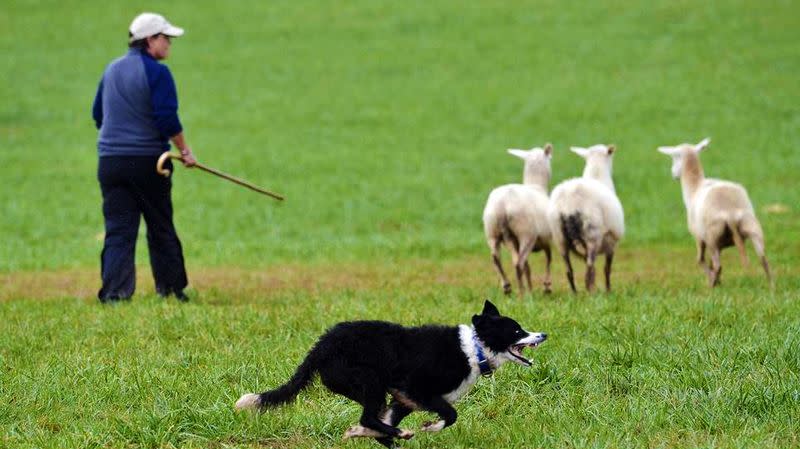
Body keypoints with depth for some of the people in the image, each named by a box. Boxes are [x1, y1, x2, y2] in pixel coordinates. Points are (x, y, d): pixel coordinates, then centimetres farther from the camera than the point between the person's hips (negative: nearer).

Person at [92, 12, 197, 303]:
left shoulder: (111, 70, 12)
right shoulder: (156, 72, -9)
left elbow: (98, 115, 20)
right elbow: (167, 118, -15)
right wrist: (184, 151, -5)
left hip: (110, 161, 5)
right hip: (148, 160, -5)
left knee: (118, 230, 0)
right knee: (161, 227, 9)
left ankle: (113, 291, -12)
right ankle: (170, 289, 17)